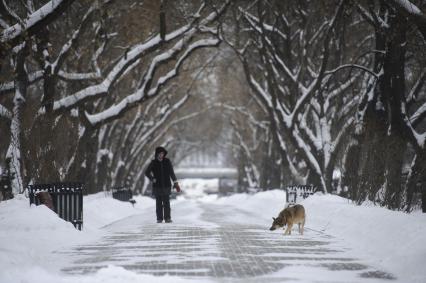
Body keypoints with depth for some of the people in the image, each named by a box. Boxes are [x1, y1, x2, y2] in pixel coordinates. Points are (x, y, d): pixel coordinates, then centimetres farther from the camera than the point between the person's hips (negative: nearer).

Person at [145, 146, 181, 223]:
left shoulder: (167, 161, 4)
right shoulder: (153, 163, 1)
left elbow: (172, 173, 4)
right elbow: (147, 173, 8)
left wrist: (175, 183, -1)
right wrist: (153, 179, -2)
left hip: (166, 186, 0)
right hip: (157, 187, 0)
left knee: (166, 203, -3)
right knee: (159, 203, 1)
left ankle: (167, 218, 2)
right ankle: (159, 218, 5)